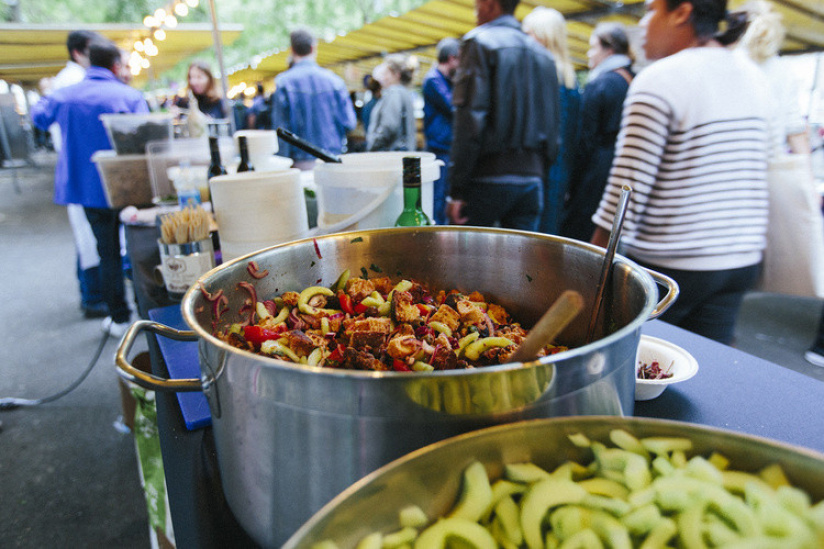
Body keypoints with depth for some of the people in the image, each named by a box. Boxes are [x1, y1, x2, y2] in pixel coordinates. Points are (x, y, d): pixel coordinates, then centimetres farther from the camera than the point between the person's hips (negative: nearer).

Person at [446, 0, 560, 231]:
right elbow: (552, 128, 16)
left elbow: (468, 121, -14)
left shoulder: (479, 42, -3)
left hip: (487, 178, -6)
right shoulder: (543, 54, 17)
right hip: (532, 179, 6)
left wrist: (456, 189, -14)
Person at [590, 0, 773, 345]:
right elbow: (754, 180, 18)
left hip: (670, 266, -7)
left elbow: (628, 187, -17)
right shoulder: (754, 77, 12)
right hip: (741, 263, 7)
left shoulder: (659, 79, -13)